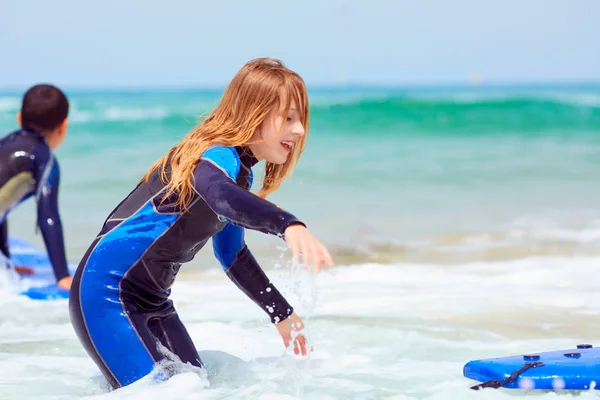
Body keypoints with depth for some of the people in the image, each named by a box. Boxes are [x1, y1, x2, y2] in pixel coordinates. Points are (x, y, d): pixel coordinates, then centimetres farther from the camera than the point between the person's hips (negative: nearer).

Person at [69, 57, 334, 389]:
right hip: (107, 291, -10)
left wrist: (282, 313, 27)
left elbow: (232, 255, 23)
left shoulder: (241, 172, 10)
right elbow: (221, 195, -46)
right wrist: (288, 225, -63)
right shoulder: (218, 157, -20)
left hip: (152, 301, 10)